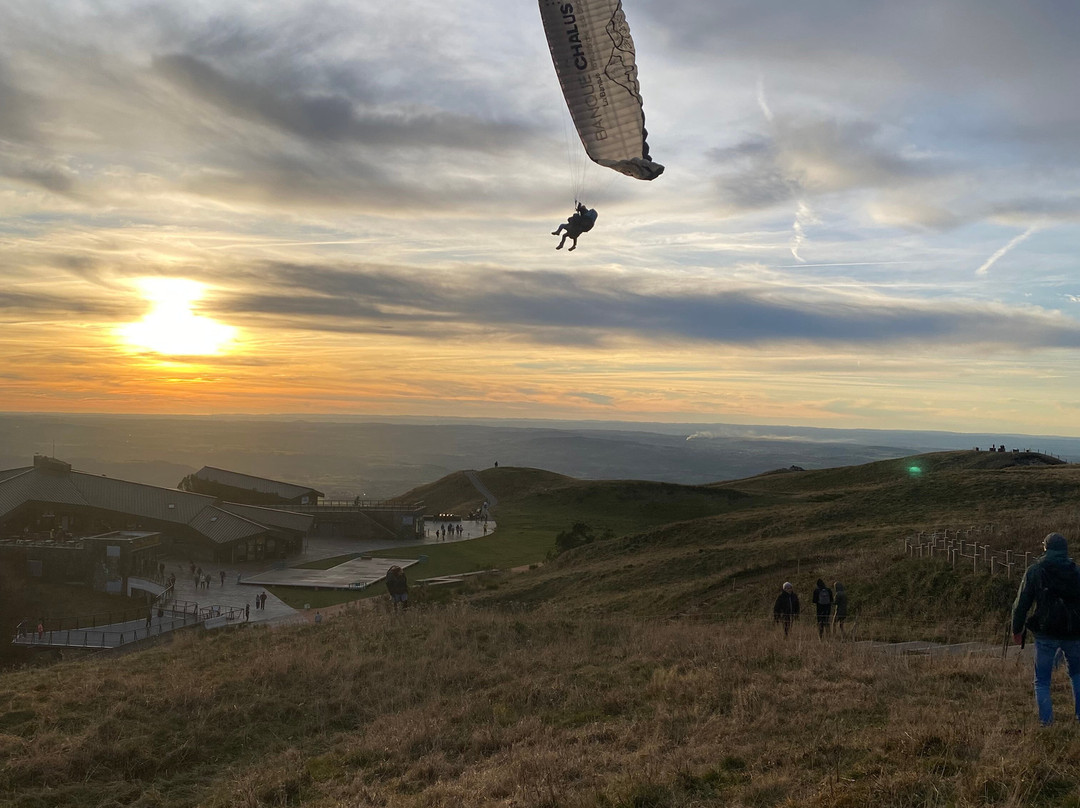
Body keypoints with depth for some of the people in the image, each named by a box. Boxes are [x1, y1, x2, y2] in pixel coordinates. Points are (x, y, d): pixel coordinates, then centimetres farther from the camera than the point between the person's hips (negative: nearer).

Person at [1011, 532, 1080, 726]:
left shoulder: (1035, 570, -2)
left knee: (1042, 681, 7)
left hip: (1046, 634, -2)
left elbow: (1021, 602, -2)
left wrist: (1017, 629, 8)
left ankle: (1046, 721, -2)